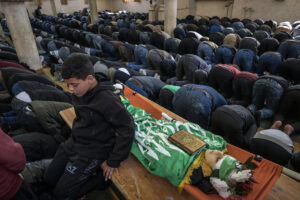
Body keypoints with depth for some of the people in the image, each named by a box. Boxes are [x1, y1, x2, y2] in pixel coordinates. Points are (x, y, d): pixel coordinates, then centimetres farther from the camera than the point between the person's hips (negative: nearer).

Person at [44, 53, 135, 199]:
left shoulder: (107, 100, -30)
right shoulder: (80, 91, -6)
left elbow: (127, 128, -26)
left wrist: (113, 162, -18)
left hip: (92, 151, -8)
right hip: (73, 142, 8)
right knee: (49, 179, 17)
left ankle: (102, 178, 13)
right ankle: (90, 171, 23)